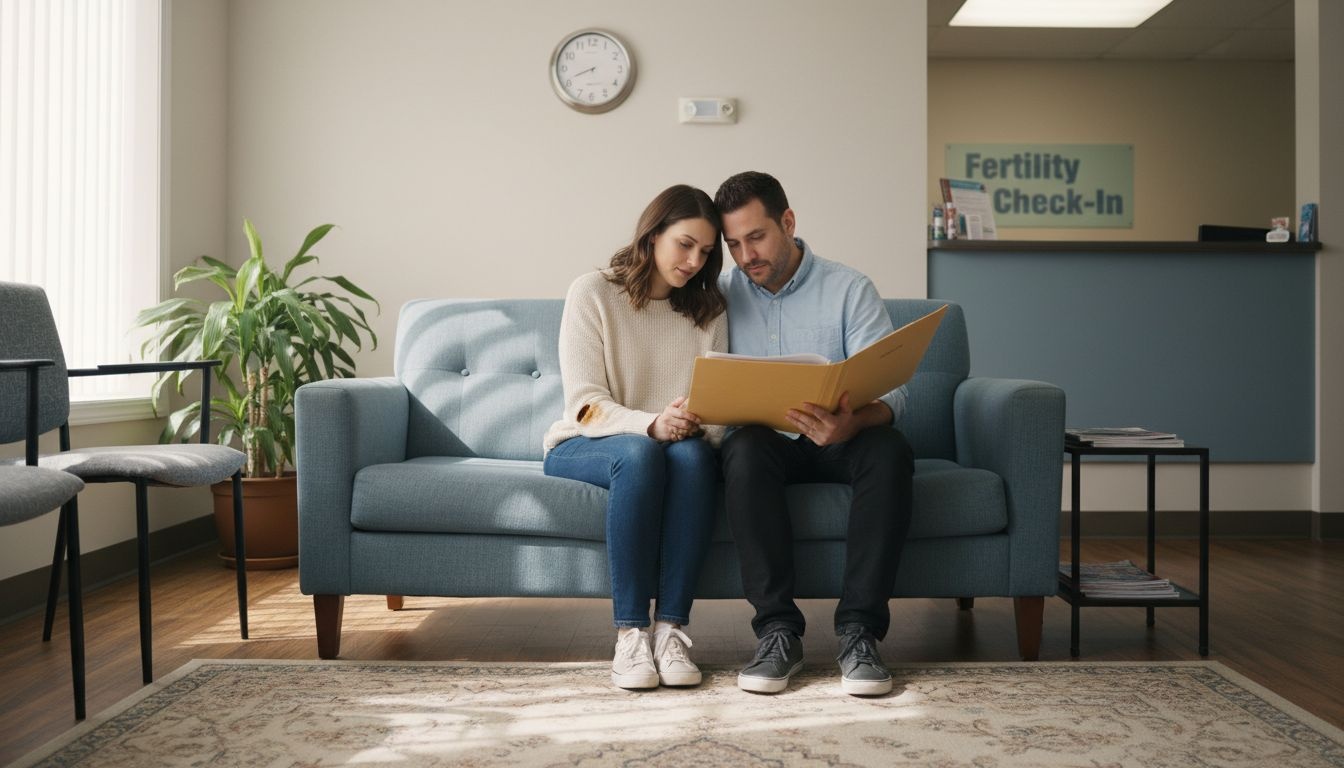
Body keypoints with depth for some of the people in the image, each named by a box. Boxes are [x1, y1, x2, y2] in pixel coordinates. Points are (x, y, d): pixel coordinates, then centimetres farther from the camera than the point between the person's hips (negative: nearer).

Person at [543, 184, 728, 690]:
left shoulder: (709, 310, 9)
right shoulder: (593, 293, -3)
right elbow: (585, 403, -12)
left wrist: (698, 426, -22)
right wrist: (650, 425, -30)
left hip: (682, 446, 3)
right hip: (582, 448, -3)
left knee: (693, 454, -33)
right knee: (640, 453, -37)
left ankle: (671, 628, -33)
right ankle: (630, 633, -34)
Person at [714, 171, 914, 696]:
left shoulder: (850, 290, -4)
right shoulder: (720, 295, 4)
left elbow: (890, 392, -14)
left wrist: (852, 423, -38)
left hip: (836, 443, 0)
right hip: (766, 443, 1)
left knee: (890, 450, -33)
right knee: (744, 448, -35)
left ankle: (859, 629, -29)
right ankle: (778, 629, -30)